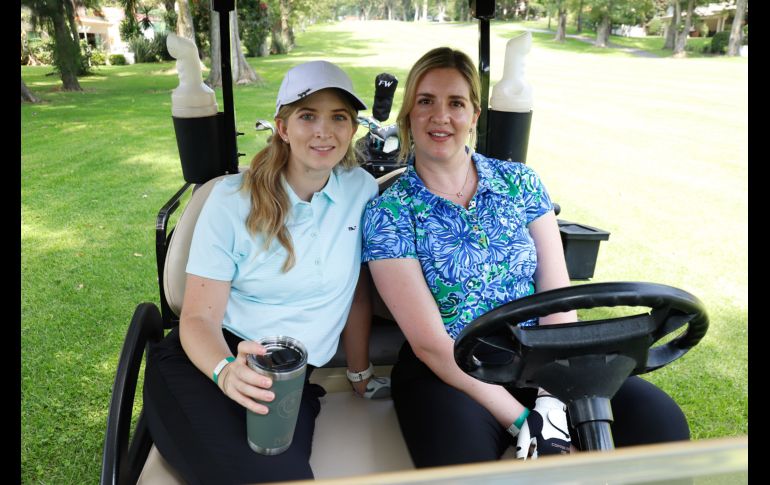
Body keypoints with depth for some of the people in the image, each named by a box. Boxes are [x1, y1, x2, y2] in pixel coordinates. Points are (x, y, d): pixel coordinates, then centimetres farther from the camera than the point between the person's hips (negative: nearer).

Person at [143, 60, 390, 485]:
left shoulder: (362, 189, 1)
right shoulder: (233, 198, -5)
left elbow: (357, 290, 11)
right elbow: (199, 317, -7)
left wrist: (360, 372, 19)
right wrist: (226, 371, -28)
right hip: (201, 367, -2)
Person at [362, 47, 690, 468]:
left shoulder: (520, 182, 3)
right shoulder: (387, 212, -7)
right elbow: (429, 342, -12)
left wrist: (552, 399, -16)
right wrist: (522, 421, -17)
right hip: (447, 372, -3)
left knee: (660, 419, -18)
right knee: (461, 461, -33)